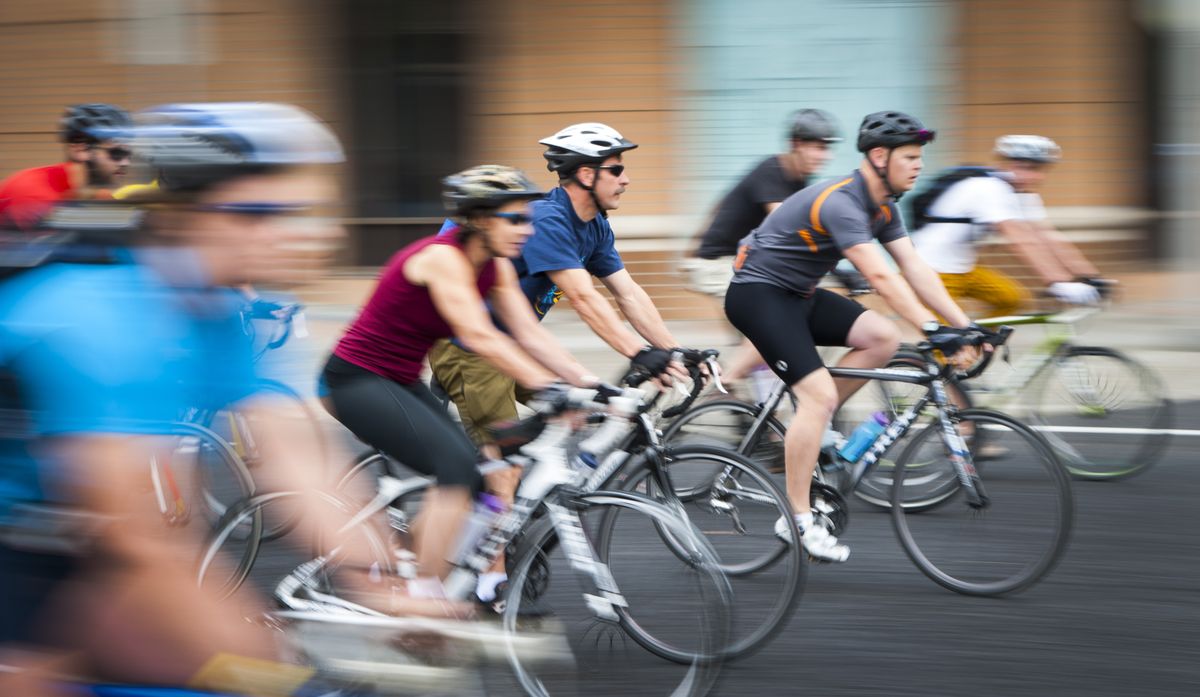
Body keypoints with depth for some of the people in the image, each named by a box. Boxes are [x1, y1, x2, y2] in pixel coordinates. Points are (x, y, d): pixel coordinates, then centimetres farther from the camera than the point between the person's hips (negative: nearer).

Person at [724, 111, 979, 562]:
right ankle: (798, 521, -13)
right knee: (819, 394, -20)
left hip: (797, 295, 9)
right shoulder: (840, 203, -26)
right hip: (758, 292, -9)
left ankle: (809, 425, 3)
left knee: (883, 338, -10)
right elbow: (880, 277, -36)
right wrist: (932, 330, -41)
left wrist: (965, 326, -8)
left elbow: (915, 270, 2)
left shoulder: (883, 207, 4)